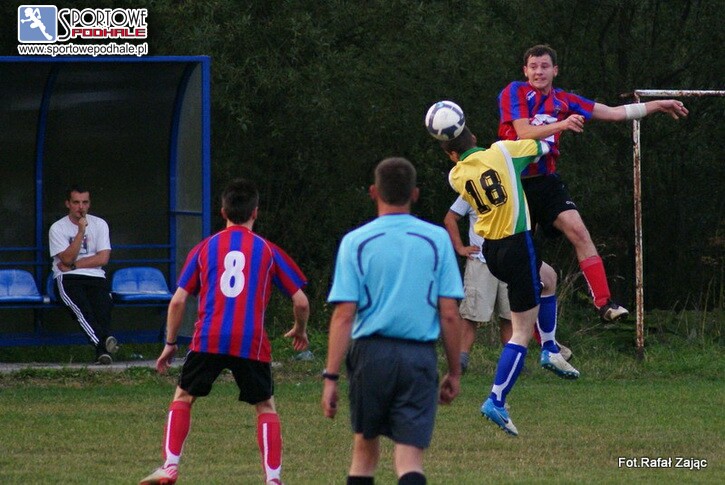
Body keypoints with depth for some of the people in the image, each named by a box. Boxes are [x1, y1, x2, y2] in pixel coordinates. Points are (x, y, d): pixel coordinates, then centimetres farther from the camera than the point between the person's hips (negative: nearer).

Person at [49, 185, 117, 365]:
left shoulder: (99, 224, 11)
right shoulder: (58, 228, 4)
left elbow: (103, 259, 1)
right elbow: (67, 259, -8)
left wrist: (73, 265, -5)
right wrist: (81, 232, -14)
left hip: (95, 277, 2)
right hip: (67, 279, -2)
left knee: (103, 304, -31)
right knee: (82, 307, -33)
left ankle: (102, 350, -47)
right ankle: (104, 342, -55)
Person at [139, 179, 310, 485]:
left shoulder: (204, 248, 13)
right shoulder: (269, 251, 10)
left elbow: (178, 301, 9)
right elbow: (300, 301, 9)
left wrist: (170, 343, 19)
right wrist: (300, 331, 29)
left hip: (208, 339, 0)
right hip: (252, 342, 0)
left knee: (183, 398, 17)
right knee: (266, 407, 14)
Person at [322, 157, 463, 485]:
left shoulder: (355, 242, -1)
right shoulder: (437, 240, 2)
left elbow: (344, 315, -6)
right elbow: (449, 314, 0)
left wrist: (331, 377, -4)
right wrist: (454, 372, 10)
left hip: (371, 352, 0)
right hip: (420, 357, 0)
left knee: (365, 446, 18)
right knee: (410, 458, -4)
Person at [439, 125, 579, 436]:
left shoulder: (456, 176, 2)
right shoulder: (503, 152, -7)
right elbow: (543, 147, 7)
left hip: (491, 251, 6)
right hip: (517, 246, -6)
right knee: (522, 333, -2)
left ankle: (550, 350, 31)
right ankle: (496, 401, -10)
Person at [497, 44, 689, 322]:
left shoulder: (563, 101, 10)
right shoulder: (515, 93, -4)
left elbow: (614, 113, 16)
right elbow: (524, 132, -18)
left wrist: (658, 106, 15)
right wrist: (561, 125, -32)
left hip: (545, 181, 3)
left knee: (579, 232, -18)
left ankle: (604, 303, -22)